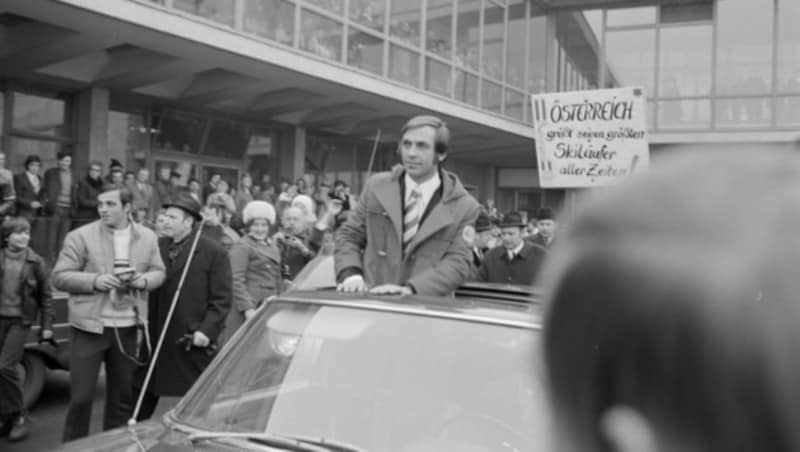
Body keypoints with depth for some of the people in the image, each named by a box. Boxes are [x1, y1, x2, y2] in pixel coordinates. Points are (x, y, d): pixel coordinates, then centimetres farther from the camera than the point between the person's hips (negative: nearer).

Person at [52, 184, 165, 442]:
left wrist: (144, 280, -10)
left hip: (127, 328, 3)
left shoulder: (148, 238, 6)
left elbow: (159, 272, 13)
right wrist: (94, 280, -21)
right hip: (90, 326, -3)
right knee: (81, 397, 0)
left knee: (123, 396, 13)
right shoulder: (81, 236, -5)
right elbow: (59, 277, -5)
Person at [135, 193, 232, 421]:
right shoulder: (158, 246, 8)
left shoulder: (214, 253, -7)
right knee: (143, 397, 13)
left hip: (193, 342, -5)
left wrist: (207, 330, -16)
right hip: (156, 338, 5)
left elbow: (222, 299, -7)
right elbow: (149, 290, 14)